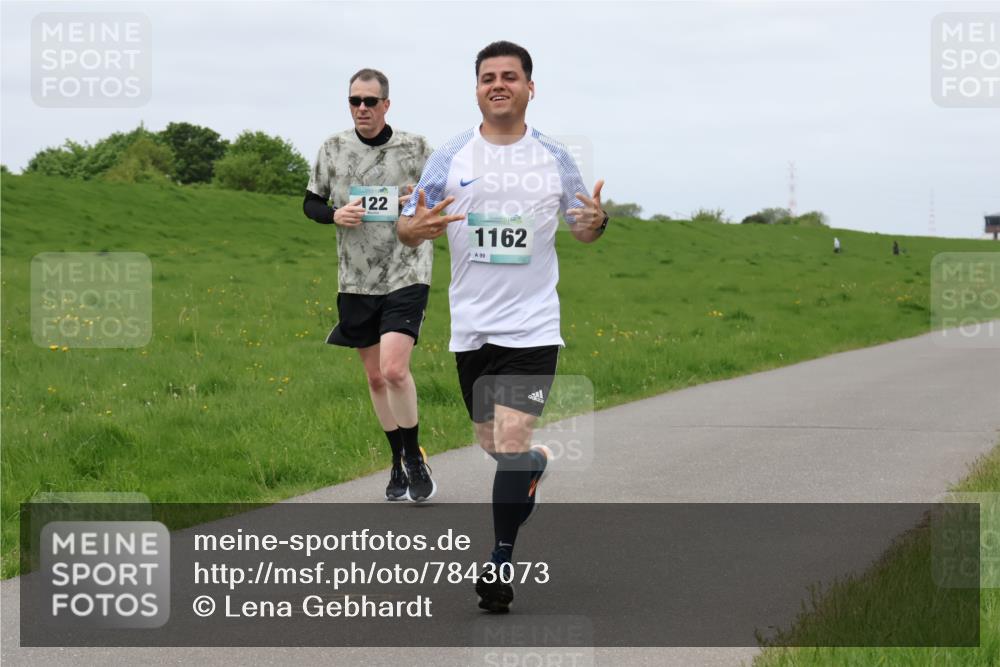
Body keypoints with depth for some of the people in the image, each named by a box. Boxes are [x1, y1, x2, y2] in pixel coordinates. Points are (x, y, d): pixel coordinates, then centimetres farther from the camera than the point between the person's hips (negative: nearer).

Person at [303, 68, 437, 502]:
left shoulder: (415, 148, -1)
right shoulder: (333, 149, 5)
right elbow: (310, 203, 13)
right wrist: (335, 215, -8)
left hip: (405, 275, -4)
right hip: (356, 280, 4)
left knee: (394, 369, -17)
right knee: (375, 376, 10)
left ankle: (414, 458, 2)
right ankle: (398, 460, 25)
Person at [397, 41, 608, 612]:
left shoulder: (555, 159, 4)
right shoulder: (451, 158, 4)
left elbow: (583, 229, 14)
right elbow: (408, 227, 6)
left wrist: (595, 221, -11)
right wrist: (417, 227, -19)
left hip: (532, 325, -2)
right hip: (471, 326, 3)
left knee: (512, 443, -15)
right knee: (493, 447, 12)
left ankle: (501, 562, -8)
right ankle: (538, 461, 46)